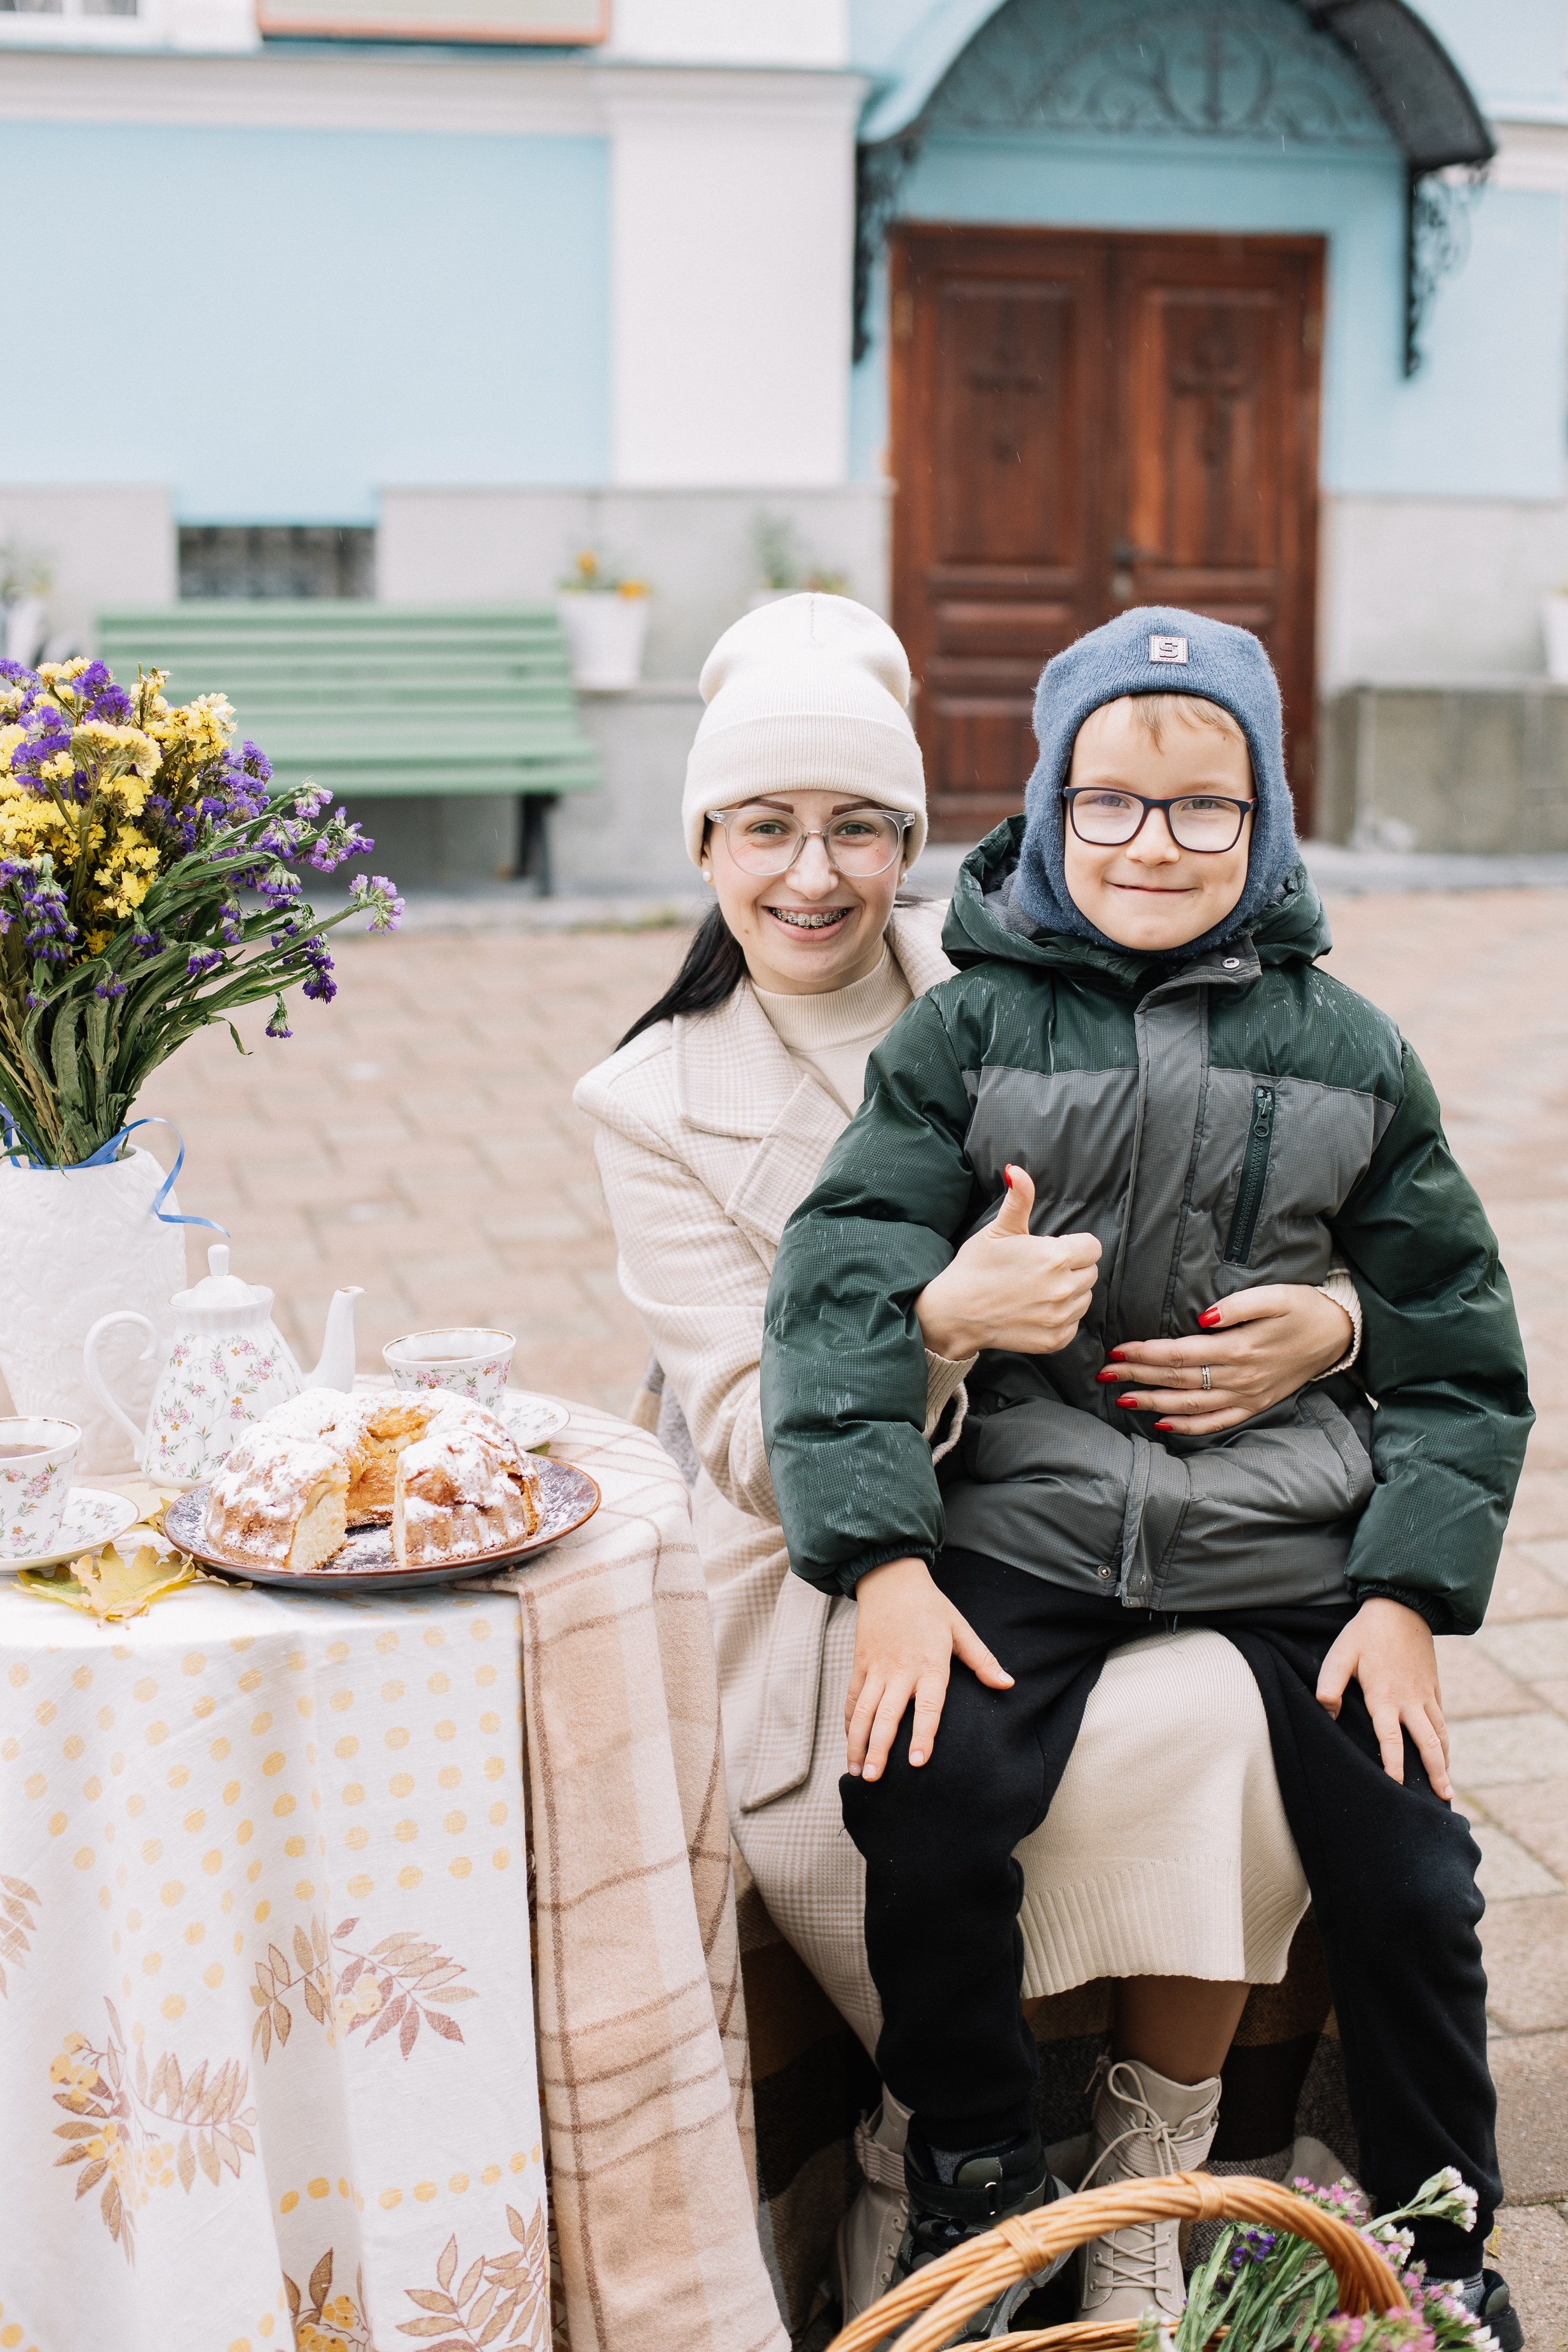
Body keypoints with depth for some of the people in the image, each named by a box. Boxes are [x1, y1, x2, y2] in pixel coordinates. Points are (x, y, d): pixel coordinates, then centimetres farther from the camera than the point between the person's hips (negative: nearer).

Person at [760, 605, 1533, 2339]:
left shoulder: (1348, 1055, 6)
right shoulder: (971, 1030, 2)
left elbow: (1457, 1350, 9)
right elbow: (844, 1278, -7)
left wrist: (1409, 1590, -3)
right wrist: (885, 1559, -17)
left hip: (1292, 1541, 2)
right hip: (1024, 1525, -1)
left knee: (1401, 1870, -5)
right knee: (924, 1796, -23)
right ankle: (973, 2172, 6)